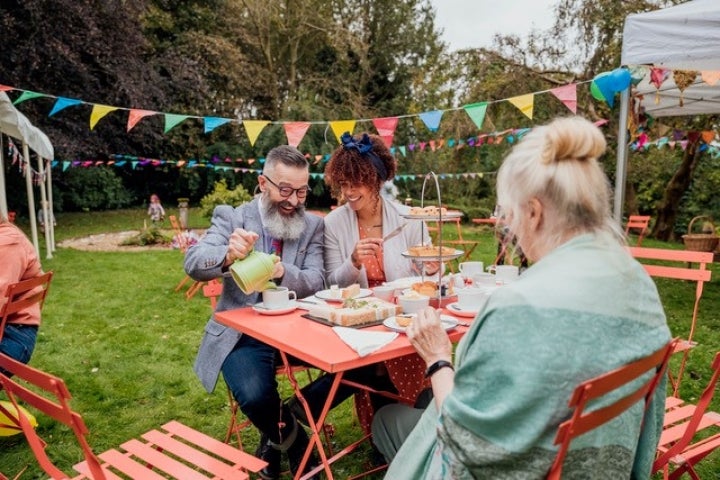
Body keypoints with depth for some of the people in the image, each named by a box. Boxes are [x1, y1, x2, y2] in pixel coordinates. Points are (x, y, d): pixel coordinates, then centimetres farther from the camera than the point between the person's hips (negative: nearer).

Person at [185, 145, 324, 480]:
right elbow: (193, 263, -15)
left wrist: (282, 272, -29)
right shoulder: (231, 217, -2)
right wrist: (227, 255, -38)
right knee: (254, 395, -29)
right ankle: (293, 441, 8)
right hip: (244, 333, -2)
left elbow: (315, 283, -7)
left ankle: (283, 427, 8)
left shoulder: (313, 225, 4)